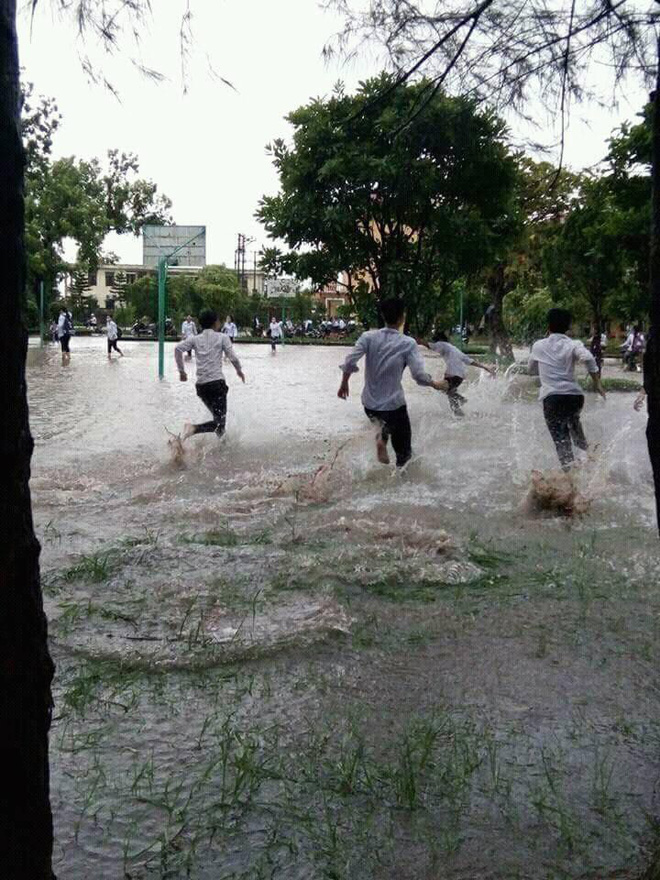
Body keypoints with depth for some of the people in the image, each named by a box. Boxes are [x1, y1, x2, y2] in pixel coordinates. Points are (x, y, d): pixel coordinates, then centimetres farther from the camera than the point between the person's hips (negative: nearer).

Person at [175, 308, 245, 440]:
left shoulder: (195, 339, 11)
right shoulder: (222, 337, 3)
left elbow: (178, 349, -3)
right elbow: (233, 358, -4)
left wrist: (181, 370, 5)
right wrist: (239, 370, 15)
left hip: (201, 385, 5)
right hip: (217, 382, -5)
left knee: (218, 416, 22)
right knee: (220, 421, -8)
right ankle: (194, 429, -31)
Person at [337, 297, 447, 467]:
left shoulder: (368, 337, -6)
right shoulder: (408, 343, -12)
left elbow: (350, 362, -13)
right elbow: (419, 375, -16)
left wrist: (344, 383, 3)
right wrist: (436, 385, 3)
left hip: (369, 404, 3)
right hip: (394, 405, -3)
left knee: (384, 421, 34)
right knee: (403, 452, 14)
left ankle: (382, 435, 5)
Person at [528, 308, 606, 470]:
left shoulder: (538, 346, 10)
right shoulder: (572, 345, 5)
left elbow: (531, 369, 26)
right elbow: (588, 358, -15)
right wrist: (597, 383, -10)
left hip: (552, 397, -2)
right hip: (575, 395, 2)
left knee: (561, 439, -5)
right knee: (573, 420, 35)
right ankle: (585, 449, 33)